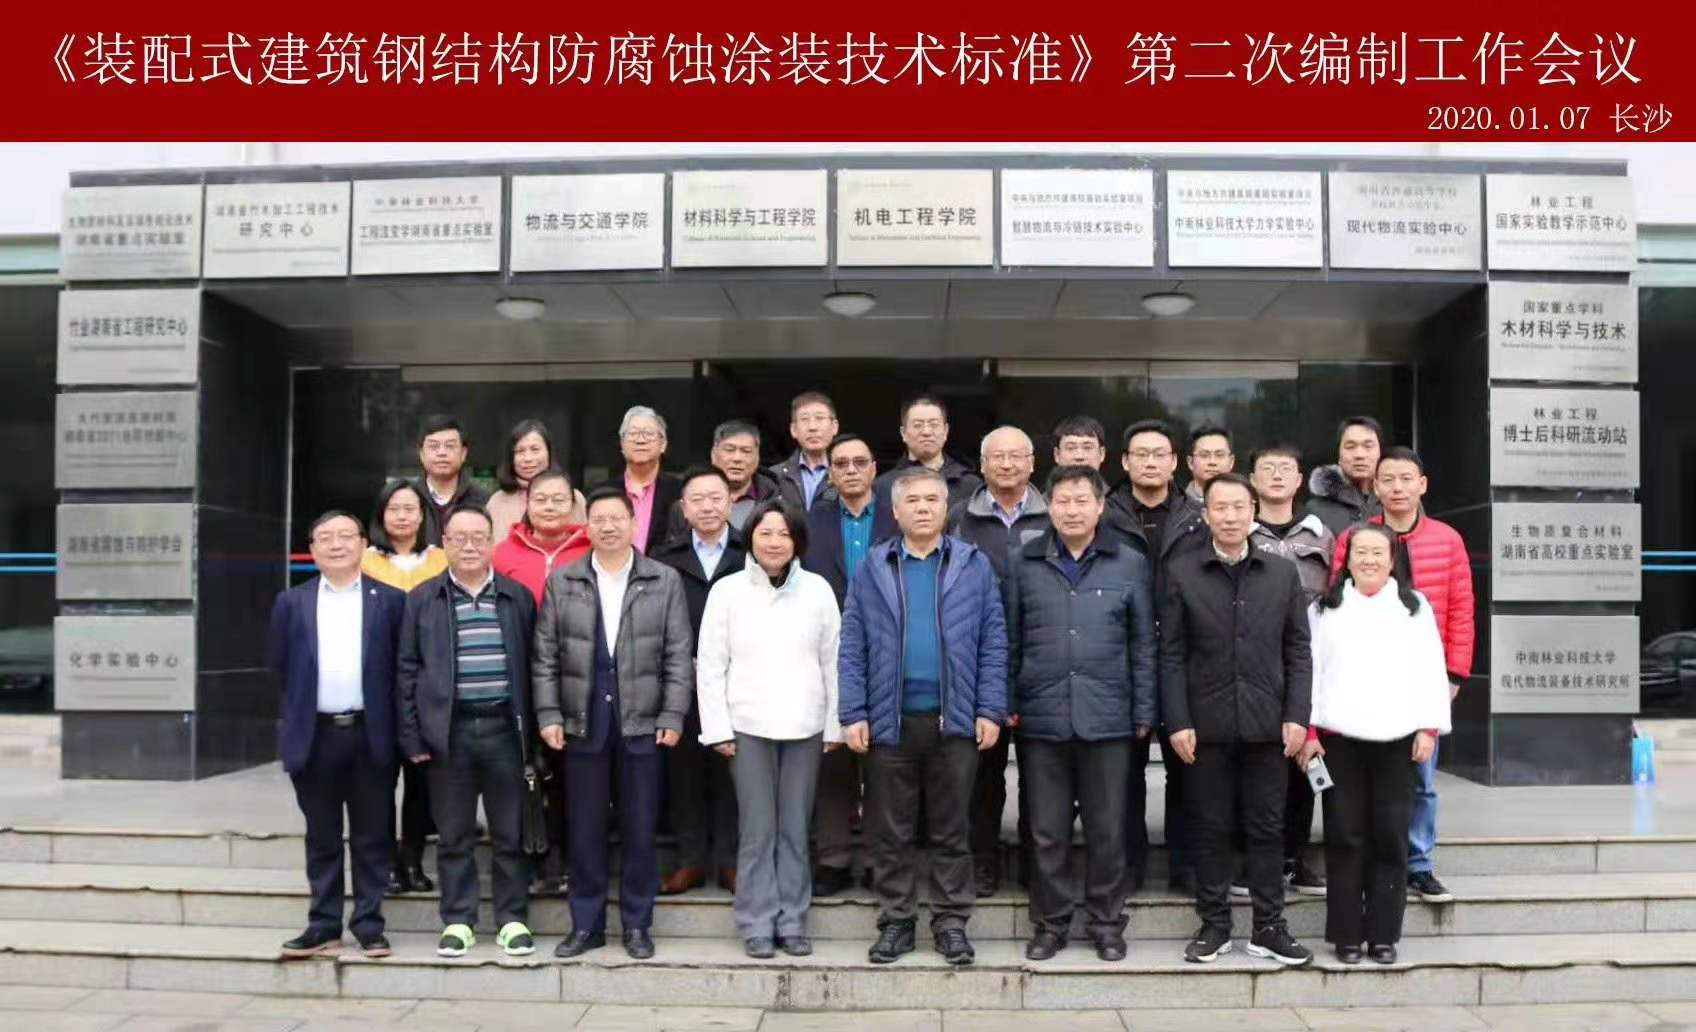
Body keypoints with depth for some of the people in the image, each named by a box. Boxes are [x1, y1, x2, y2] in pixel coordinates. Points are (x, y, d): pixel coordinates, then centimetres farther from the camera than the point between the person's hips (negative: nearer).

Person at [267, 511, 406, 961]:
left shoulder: (390, 600, 2)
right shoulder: (291, 603, 7)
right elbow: (278, 668, 11)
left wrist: (401, 730, -1)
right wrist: (295, 715, 8)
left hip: (371, 735, -1)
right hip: (315, 736, 2)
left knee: (372, 836, 5)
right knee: (321, 837, 10)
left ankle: (369, 923, 14)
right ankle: (324, 924, 19)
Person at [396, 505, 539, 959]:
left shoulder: (518, 597, 6)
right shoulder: (422, 599, 5)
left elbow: (531, 665, 8)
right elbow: (408, 670, 4)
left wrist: (531, 730, 3)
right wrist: (412, 736, -2)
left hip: (503, 727, 0)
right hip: (448, 730, 0)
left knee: (510, 832, 6)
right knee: (454, 835, 8)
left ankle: (513, 919, 17)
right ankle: (457, 921, 19)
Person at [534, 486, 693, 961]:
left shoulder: (665, 581, 1)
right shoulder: (561, 581, 4)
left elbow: (679, 655, 0)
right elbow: (546, 656, 4)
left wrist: (673, 716, -6)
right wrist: (549, 715, -3)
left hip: (643, 724, -1)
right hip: (582, 724, 1)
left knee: (639, 830, 6)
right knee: (585, 830, 8)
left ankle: (637, 924, 19)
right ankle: (586, 924, 20)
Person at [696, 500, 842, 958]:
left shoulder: (818, 589, 4)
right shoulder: (728, 590, 1)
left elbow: (832, 661, 6)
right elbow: (710, 664, 2)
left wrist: (834, 725, 4)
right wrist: (718, 728, -3)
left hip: (804, 726, 1)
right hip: (748, 725, -1)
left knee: (795, 829, 6)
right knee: (757, 830, 1)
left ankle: (792, 922, 17)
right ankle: (757, 925, 12)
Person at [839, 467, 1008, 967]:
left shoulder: (974, 565, 3)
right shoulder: (871, 569, 4)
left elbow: (993, 642, 2)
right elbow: (852, 647, 3)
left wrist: (990, 711, -5)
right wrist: (853, 714, -4)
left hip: (955, 719, -1)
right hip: (889, 720, 1)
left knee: (951, 829, 9)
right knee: (892, 831, 9)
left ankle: (951, 921, 20)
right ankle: (896, 922, 21)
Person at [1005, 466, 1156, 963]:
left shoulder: (1131, 564, 3)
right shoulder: (1023, 564, 4)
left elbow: (1143, 644, 5)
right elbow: (1010, 641, 6)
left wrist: (1144, 713, 2)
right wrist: (1007, 704, 2)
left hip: (1107, 717, 0)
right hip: (1041, 717, 1)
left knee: (1107, 829, 8)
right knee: (1047, 830, 9)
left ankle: (1107, 924, 23)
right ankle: (1050, 923, 22)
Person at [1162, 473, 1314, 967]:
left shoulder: (1283, 573, 7)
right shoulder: (1182, 572, 2)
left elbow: (1298, 651, 6)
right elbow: (1172, 654, 0)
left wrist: (1296, 715, -3)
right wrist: (1178, 721, -7)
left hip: (1267, 723, 1)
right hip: (1206, 723, -1)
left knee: (1266, 828, 8)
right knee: (1211, 829, 7)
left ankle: (1268, 927, 18)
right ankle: (1214, 925, 18)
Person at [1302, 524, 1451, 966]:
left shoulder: (1415, 606, 10)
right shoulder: (1325, 607, 9)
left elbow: (1430, 670, 6)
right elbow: (1309, 667, 4)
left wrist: (1429, 728, -3)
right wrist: (1308, 730, -3)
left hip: (1397, 737, 1)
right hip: (1339, 735, 0)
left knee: (1390, 837, 3)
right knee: (1345, 836, 3)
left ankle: (1384, 934, 13)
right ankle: (1346, 934, 10)